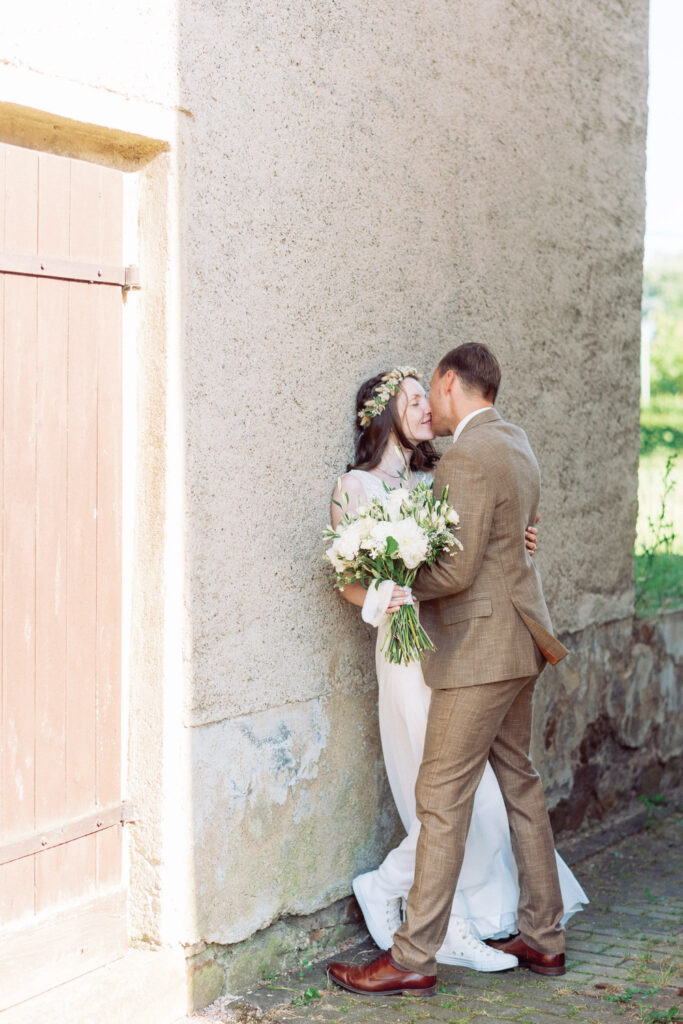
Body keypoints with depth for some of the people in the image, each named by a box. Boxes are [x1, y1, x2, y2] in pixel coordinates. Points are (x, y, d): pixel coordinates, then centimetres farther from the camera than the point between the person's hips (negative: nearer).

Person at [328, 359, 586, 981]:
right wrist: (376, 600, -26)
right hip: (412, 648, -7)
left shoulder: (436, 479, 14)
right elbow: (348, 579, -6)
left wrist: (509, 550, 2)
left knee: (467, 801, 7)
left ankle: (457, 932, 18)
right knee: (466, 799, -7)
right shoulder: (357, 486, -5)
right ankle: (385, 887, 13)